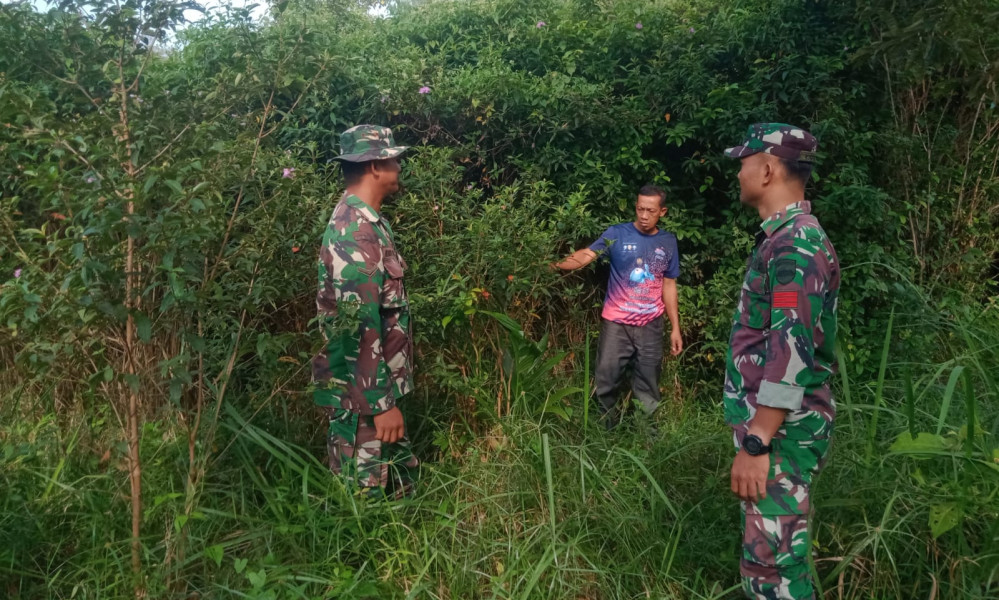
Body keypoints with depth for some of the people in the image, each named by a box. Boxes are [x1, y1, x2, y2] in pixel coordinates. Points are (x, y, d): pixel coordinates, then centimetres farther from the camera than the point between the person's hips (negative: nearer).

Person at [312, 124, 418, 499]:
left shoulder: (365, 221, 11)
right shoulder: (356, 231, -21)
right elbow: (359, 325, -25)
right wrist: (382, 402, -22)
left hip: (375, 384, 10)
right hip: (362, 395, -10)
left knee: (400, 481, 20)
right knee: (365, 491, 5)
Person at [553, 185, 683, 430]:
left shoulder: (668, 242, 4)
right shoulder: (617, 234, -6)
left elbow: (669, 286, 9)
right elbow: (586, 255, -19)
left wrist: (675, 328, 7)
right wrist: (557, 264, -38)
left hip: (650, 326, 2)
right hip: (616, 323, -2)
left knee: (647, 386, 12)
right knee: (606, 382, 5)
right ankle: (607, 431, 28)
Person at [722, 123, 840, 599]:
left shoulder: (796, 244, -18)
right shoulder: (784, 238, 14)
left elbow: (792, 351, -26)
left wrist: (755, 444, -26)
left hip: (781, 433, -10)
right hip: (772, 427, 10)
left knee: (770, 559, -3)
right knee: (775, 551, 20)